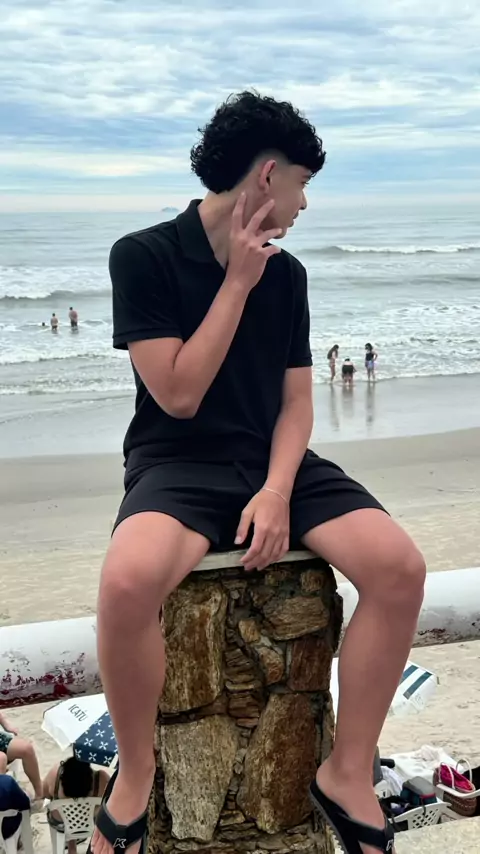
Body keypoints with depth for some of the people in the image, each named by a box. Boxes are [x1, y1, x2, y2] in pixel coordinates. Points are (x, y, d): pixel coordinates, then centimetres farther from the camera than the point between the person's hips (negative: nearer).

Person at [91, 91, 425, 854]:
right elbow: (178, 395, -12)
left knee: (400, 567, -21)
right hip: (179, 465, -4)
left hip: (277, 462, 5)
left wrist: (277, 489, -12)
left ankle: (348, 773, -4)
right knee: (128, 581, -37)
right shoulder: (143, 256, -5)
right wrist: (238, 282, -11)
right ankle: (136, 774, -9)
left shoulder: (286, 272, 10)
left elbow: (295, 402, 7)